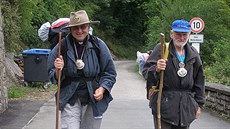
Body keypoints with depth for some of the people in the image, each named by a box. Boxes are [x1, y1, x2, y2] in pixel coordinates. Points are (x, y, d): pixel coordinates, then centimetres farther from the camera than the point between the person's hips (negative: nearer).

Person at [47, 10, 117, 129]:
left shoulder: (99, 45, -4)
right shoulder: (62, 47, -5)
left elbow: (110, 72, 5)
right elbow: (53, 77, 2)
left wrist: (102, 88, -10)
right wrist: (58, 71, -20)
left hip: (94, 99, 1)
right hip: (70, 100, -1)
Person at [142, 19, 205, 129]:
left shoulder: (193, 54, 11)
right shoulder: (161, 49, -3)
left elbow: (199, 81, 17)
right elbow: (146, 72, -6)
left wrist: (199, 104, 16)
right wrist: (156, 69, -28)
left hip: (186, 107, 4)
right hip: (164, 104, -4)